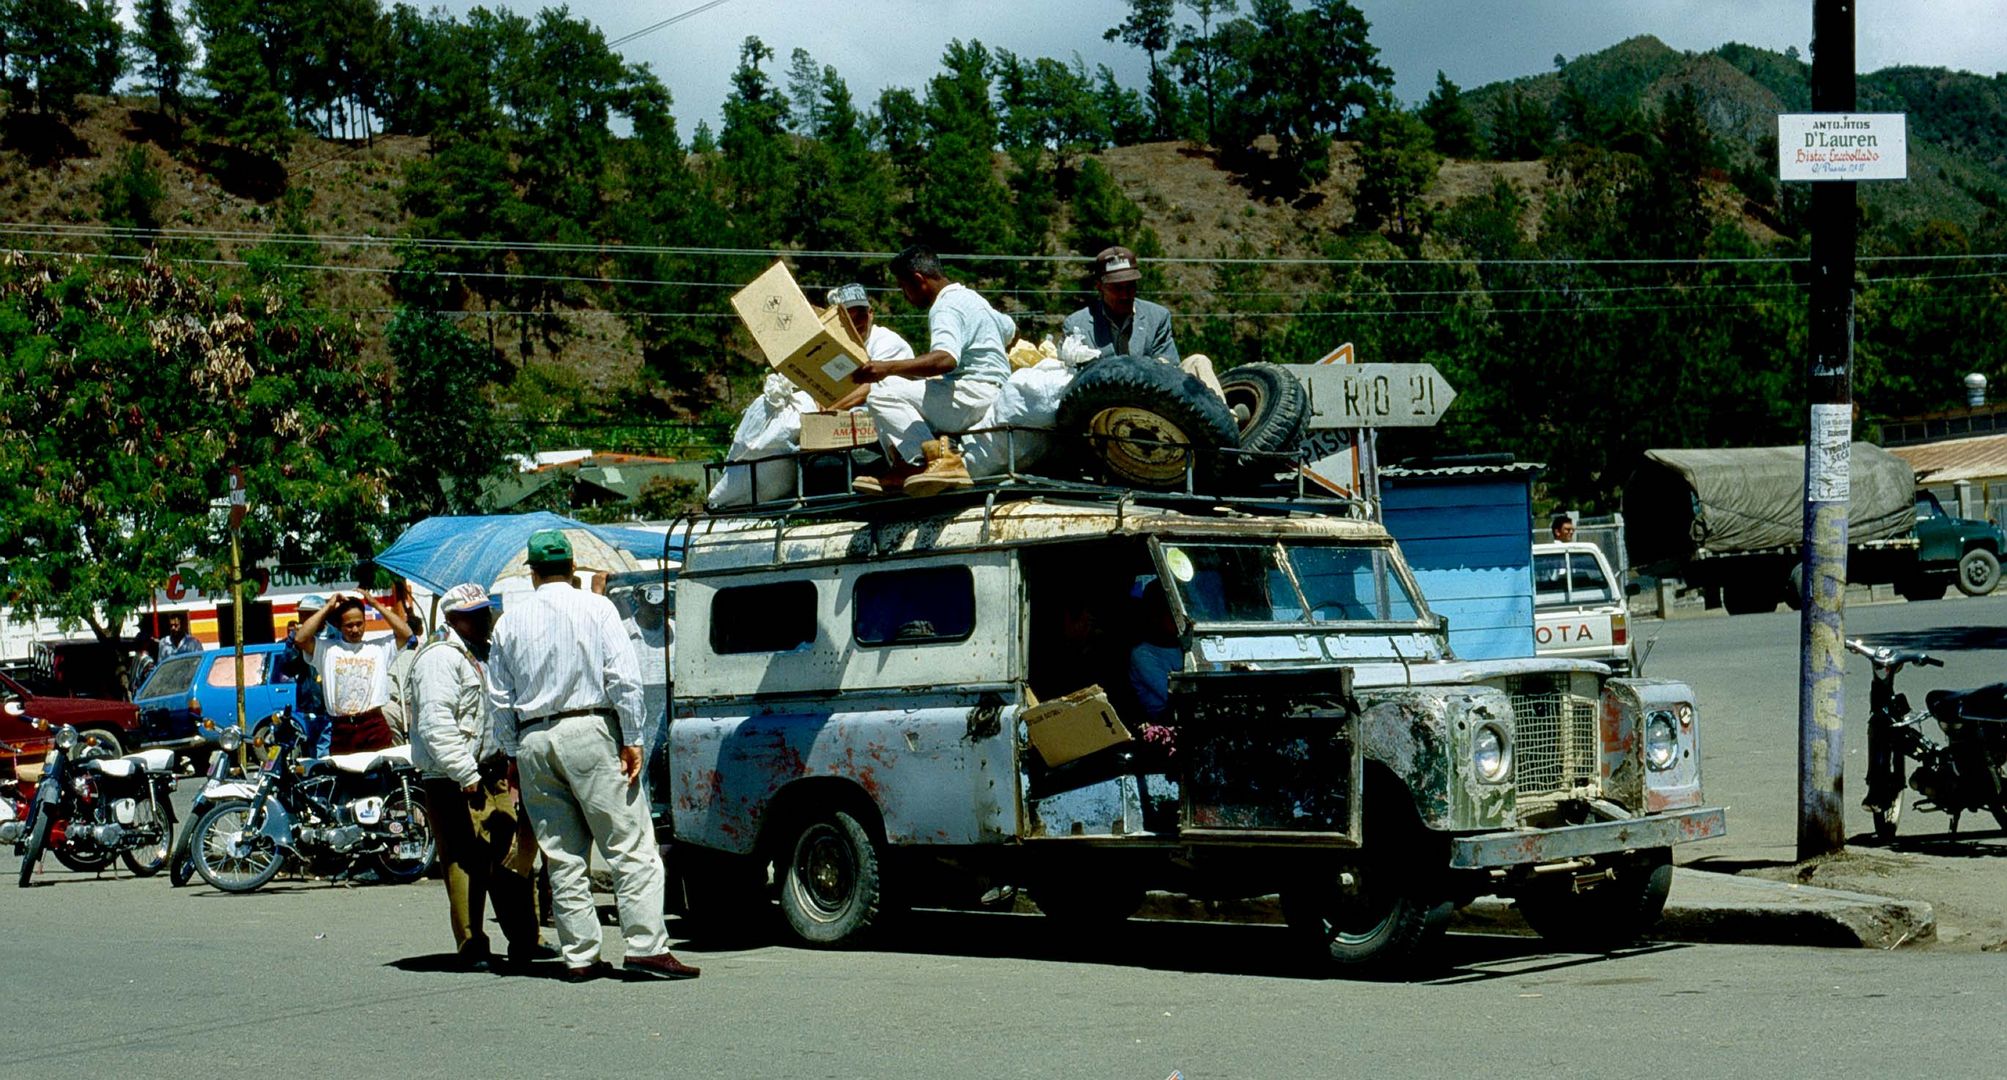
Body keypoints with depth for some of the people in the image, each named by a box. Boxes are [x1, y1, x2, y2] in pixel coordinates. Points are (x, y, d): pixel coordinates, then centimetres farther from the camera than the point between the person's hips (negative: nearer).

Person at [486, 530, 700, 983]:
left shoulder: (510, 620, 11)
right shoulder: (595, 607, 1)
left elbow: (500, 698, 12)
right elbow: (625, 677, -8)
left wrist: (512, 753, 18)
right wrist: (632, 739, -6)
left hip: (532, 741, 4)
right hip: (588, 730, -4)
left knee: (561, 854, 8)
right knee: (631, 845, -5)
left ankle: (580, 955, 6)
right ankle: (645, 945, -14)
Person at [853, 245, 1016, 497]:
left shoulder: (945, 309, -13)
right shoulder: (969, 297, 20)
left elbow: (945, 359, -33)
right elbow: (1010, 330, 37)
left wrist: (888, 368, -41)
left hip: (974, 395, -11)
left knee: (883, 395, -16)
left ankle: (937, 459, -25)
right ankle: (905, 468, 1)